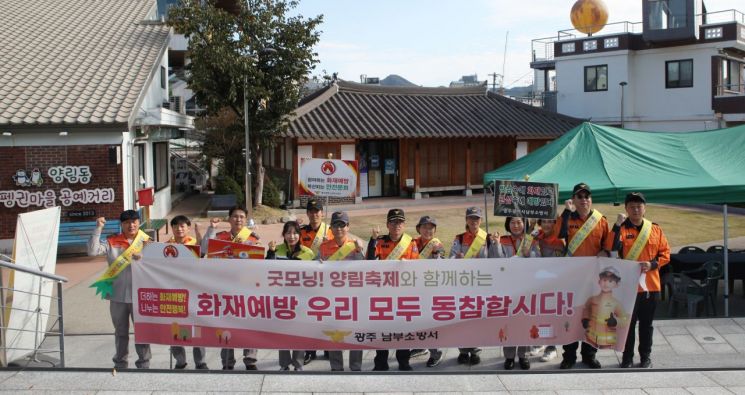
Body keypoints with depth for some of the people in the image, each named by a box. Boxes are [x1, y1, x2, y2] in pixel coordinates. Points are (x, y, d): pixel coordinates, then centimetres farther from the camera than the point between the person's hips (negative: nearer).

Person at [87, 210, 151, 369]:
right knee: (120, 332, 15)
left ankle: (144, 364, 17)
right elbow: (92, 251, -11)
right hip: (118, 295, 1)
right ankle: (120, 363, 27)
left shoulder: (147, 242, 0)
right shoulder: (112, 242, 0)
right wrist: (98, 229, -15)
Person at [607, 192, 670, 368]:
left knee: (646, 323, 12)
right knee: (628, 322, 6)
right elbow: (612, 248, -19)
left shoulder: (655, 229, 6)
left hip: (650, 285, 2)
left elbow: (665, 253, 6)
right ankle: (627, 357, 16)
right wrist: (617, 226, -25)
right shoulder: (621, 229, -2)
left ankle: (646, 356, 24)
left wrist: (653, 264, -11)